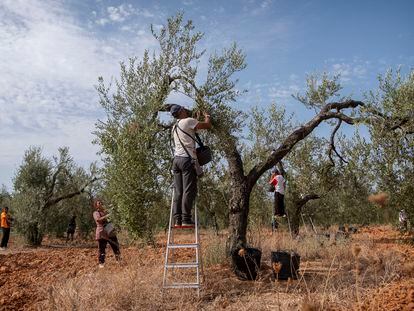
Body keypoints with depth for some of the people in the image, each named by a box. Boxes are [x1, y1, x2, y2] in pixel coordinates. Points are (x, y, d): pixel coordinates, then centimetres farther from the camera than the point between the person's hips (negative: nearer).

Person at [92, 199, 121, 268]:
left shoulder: (106, 211, 17)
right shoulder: (96, 213, 2)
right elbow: (98, 219, -19)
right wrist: (106, 216, -28)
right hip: (102, 233, -5)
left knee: (116, 247, 6)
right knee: (102, 249, -1)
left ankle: (119, 260, 18)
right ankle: (101, 263, 10)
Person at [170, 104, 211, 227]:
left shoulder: (174, 127, 22)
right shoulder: (188, 121, -2)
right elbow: (208, 126, -2)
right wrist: (207, 117, 19)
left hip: (176, 159, 8)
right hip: (187, 159, -8)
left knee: (178, 191, 4)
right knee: (189, 190, -7)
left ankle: (177, 220, 2)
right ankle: (186, 219, -10)